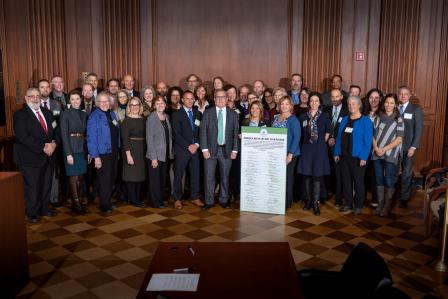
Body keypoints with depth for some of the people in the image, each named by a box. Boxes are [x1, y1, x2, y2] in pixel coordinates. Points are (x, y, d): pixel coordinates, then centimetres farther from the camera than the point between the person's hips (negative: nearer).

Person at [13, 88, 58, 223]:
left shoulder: (47, 112, 13)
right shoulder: (20, 115, -8)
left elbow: (55, 130, 12)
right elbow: (23, 137, -17)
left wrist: (53, 143, -8)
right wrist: (43, 147, -19)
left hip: (48, 156, 6)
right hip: (30, 158, -6)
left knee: (46, 185, 11)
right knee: (32, 187, 4)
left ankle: (44, 209, 27)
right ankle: (33, 213, 19)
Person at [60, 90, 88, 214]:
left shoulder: (84, 114, 12)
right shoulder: (65, 114, -5)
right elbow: (64, 135, -10)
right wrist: (68, 153, -15)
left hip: (82, 148, 5)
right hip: (71, 148, -5)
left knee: (80, 177, 7)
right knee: (74, 177, -3)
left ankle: (78, 201, 16)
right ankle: (75, 203, 5)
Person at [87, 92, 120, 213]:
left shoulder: (112, 114, 8)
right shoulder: (94, 116, -11)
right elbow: (91, 137, -14)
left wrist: (117, 148, 7)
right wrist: (95, 156, -18)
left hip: (114, 152, 6)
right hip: (103, 153, -6)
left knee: (112, 178, 13)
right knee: (104, 179, 1)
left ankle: (108, 201, 28)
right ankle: (104, 205, 13)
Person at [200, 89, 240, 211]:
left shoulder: (233, 114, 5)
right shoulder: (208, 113, 2)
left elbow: (236, 133, 4)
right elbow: (203, 131, -2)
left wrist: (234, 150, -2)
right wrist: (204, 149, -9)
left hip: (226, 150, 1)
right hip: (211, 149, -1)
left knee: (225, 177, 9)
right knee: (209, 177, 1)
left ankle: (224, 200, 22)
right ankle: (209, 201, 13)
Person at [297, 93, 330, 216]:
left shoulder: (325, 116, 0)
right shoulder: (303, 116, 5)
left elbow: (327, 133, 8)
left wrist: (320, 143, 7)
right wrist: (308, 141, 9)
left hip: (319, 149, -2)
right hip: (306, 148, 2)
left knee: (317, 175, -2)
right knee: (307, 175, 6)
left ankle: (316, 202, 3)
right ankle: (308, 200, 18)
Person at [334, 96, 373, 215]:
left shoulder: (365, 121, -6)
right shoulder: (344, 120, 10)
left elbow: (368, 141, -11)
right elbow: (339, 137, 11)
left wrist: (363, 157, -17)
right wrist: (337, 153, 6)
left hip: (357, 157, -5)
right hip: (344, 156, 5)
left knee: (358, 182, 5)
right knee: (346, 181, 11)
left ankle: (359, 206, 17)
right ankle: (348, 204, 22)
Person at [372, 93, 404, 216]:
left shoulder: (398, 120, -1)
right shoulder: (379, 118, 11)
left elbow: (399, 139, -6)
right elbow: (374, 135, 10)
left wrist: (384, 149, -13)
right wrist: (376, 148, -7)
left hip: (391, 155, -3)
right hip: (377, 154, 3)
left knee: (389, 182, -2)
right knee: (379, 180, 7)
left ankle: (387, 206, 10)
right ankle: (380, 204, 16)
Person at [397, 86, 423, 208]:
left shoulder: (416, 109, -1)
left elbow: (418, 129, -5)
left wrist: (413, 147, -12)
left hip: (408, 147, -2)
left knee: (406, 174, 4)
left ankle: (404, 198, 16)